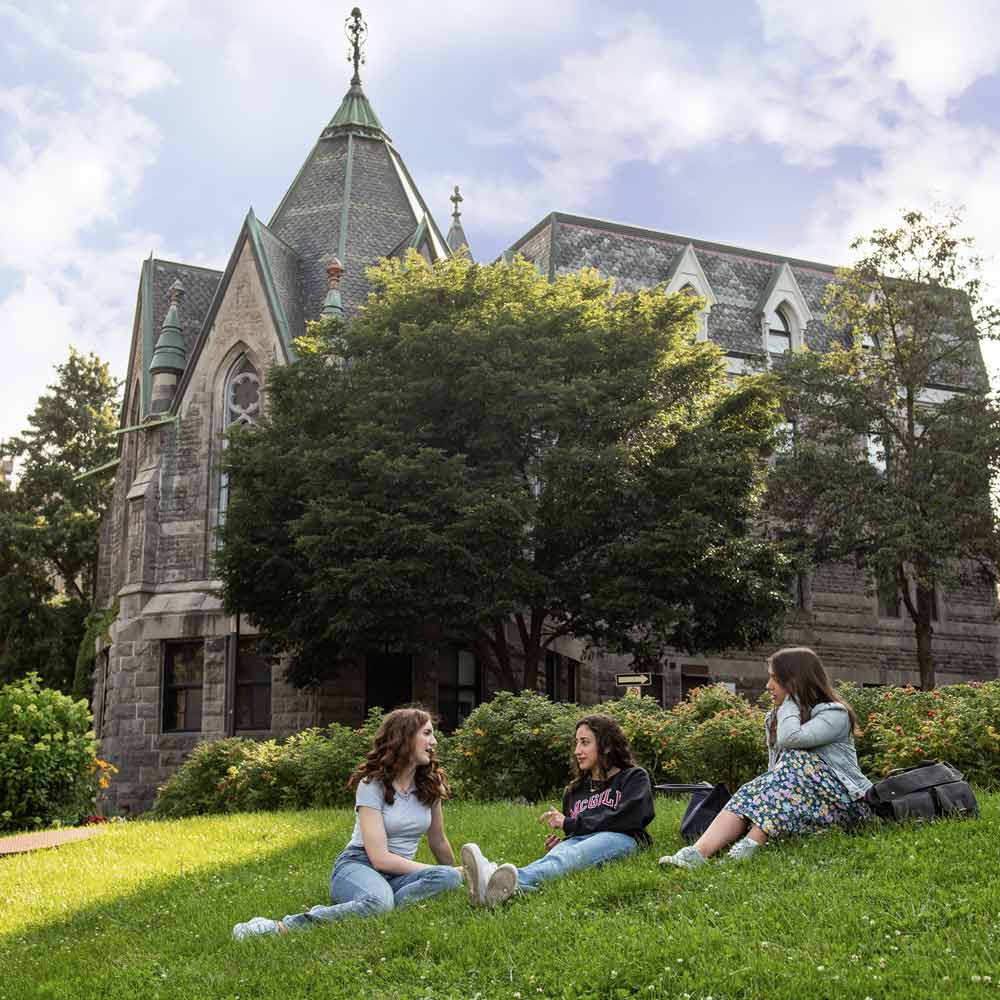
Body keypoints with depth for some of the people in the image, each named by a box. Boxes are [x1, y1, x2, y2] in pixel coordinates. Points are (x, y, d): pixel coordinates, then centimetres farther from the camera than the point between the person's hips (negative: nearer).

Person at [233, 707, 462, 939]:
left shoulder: (431, 784, 6)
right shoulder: (372, 784, -10)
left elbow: (438, 841, 19)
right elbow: (379, 857, -17)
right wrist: (435, 872, -17)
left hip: (400, 873, 6)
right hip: (358, 866, -6)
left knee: (450, 877, -30)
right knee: (379, 902, -43)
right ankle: (280, 928, -37)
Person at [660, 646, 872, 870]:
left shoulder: (834, 714, -7)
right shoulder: (774, 719, 16)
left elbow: (789, 738, -25)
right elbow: (775, 769, 10)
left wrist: (790, 699, -12)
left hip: (842, 800, -5)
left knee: (795, 759, -29)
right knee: (752, 792, -22)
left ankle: (753, 841, -42)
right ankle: (698, 852, -44)